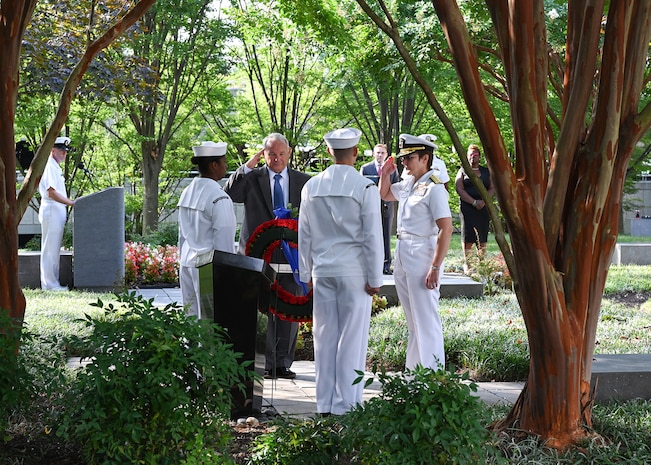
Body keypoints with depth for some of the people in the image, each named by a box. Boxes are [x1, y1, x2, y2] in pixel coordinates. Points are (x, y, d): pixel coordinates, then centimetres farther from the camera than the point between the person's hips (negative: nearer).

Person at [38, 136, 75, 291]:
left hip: (58, 212, 10)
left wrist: (70, 203, 16)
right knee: (50, 249, -7)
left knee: (54, 249, 12)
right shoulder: (49, 167, -13)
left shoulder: (56, 167, 19)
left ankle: (53, 283, 17)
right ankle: (49, 284, -4)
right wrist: (71, 203, -20)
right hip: (51, 211, -10)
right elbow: (52, 193, -21)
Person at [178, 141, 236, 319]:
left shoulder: (187, 192, 8)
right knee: (211, 319, -5)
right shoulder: (219, 198, -14)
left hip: (187, 263, 8)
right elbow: (224, 240, -12)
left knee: (191, 317, 9)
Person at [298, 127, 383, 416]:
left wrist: (306, 273, 18)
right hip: (354, 272, -4)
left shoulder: (312, 187, 4)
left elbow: (304, 235, 10)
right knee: (352, 338, 2)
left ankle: (325, 403, 15)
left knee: (324, 336, 9)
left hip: (322, 272, 4)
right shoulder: (365, 188, -9)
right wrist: (375, 278, -2)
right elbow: (373, 237, -8)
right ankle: (346, 404, 5)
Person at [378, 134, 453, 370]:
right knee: (413, 321, 16)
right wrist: (385, 173, 13)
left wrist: (435, 267, -24)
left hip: (422, 257, -9)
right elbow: (385, 194, 32)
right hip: (402, 257, 9)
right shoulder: (408, 183, 11)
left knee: (426, 320, -5)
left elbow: (446, 229, -22)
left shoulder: (433, 187, -16)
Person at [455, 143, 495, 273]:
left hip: (484, 208, 3)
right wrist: (474, 202, -13)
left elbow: (492, 188, 9)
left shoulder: (486, 171, 16)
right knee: (468, 236, -8)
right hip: (467, 207, -3)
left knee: (482, 237, 0)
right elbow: (459, 189, -3)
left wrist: (484, 201, -9)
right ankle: (466, 263, -3)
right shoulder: (462, 171, 8)